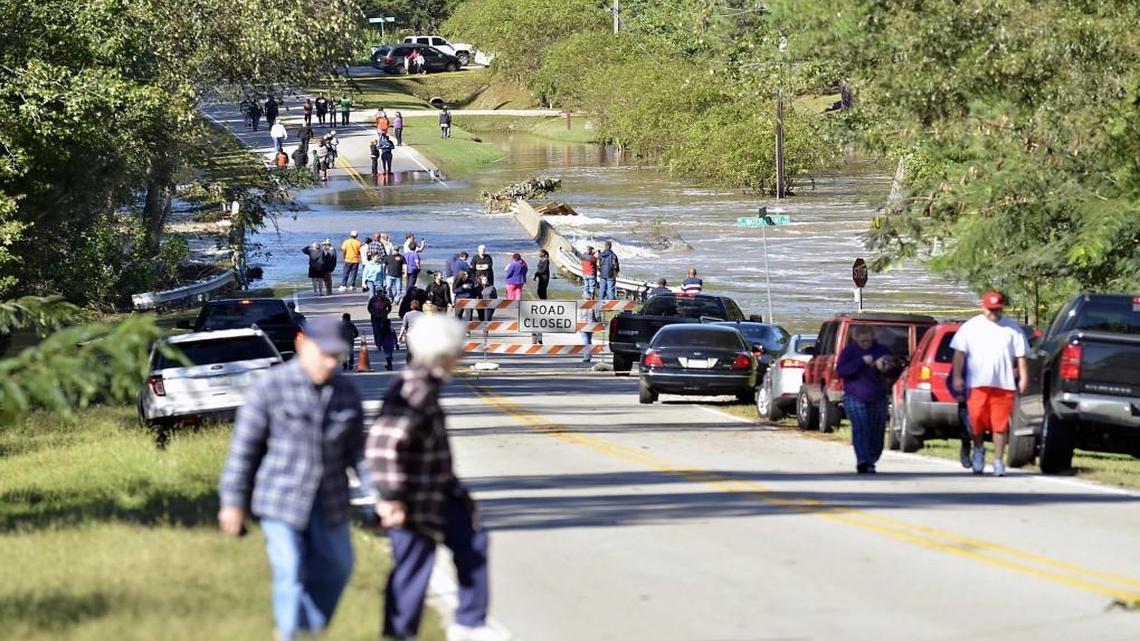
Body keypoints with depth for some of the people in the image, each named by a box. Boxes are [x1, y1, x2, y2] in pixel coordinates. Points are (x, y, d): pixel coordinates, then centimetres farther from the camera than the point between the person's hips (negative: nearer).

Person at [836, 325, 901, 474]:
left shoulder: (881, 350, 7)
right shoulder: (849, 351, 1)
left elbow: (896, 373, 11)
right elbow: (840, 371, -13)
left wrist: (887, 369, -14)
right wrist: (861, 361, -20)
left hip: (878, 399, 4)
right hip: (855, 398, -3)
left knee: (877, 432, 4)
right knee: (861, 429, -18)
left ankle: (871, 462, 17)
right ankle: (863, 462, -26)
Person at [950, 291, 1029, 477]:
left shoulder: (1012, 329, 10)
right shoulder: (970, 327, 7)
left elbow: (1020, 355, 10)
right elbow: (959, 353, 4)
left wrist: (1024, 377, 1)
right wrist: (957, 376, -5)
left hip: (1004, 384, 1)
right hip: (977, 383, -1)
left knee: (1000, 424, -2)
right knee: (977, 419, -4)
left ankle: (998, 461, 4)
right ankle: (978, 449, 23)